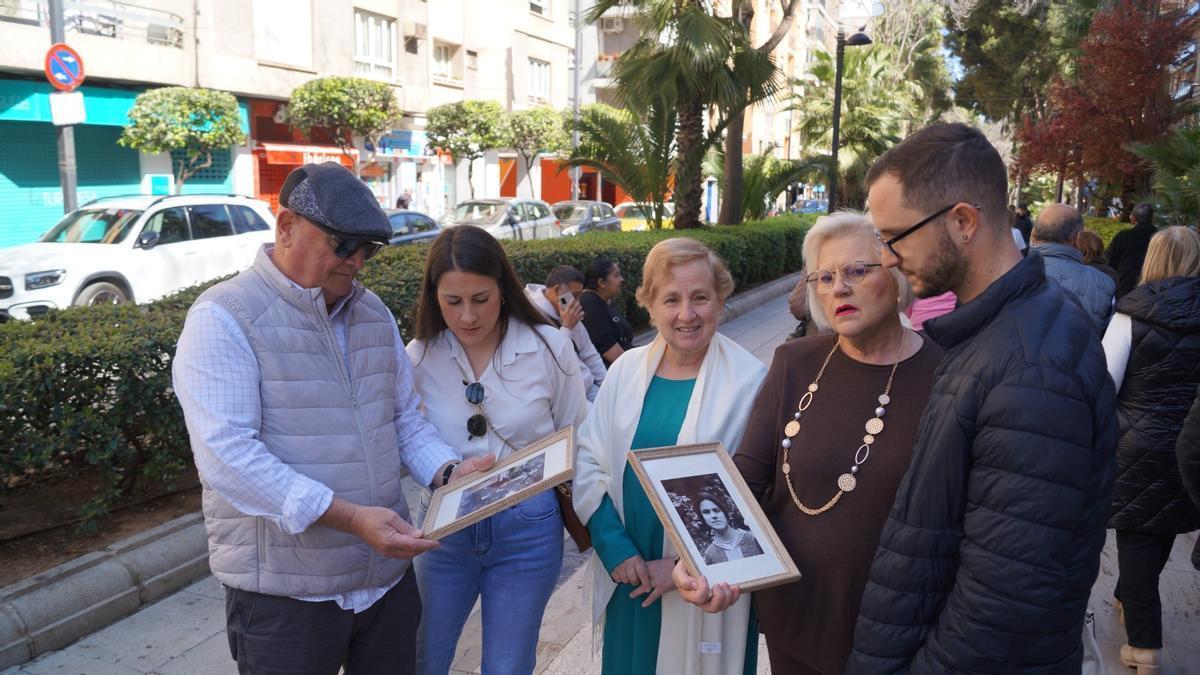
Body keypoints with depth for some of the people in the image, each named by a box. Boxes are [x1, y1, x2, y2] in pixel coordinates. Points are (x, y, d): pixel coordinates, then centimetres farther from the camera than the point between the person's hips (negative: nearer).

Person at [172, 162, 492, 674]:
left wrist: (448, 472, -5)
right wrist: (350, 517, -28)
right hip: (285, 593, -6)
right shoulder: (223, 318, -12)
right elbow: (226, 455, -22)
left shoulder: (373, 312, 9)